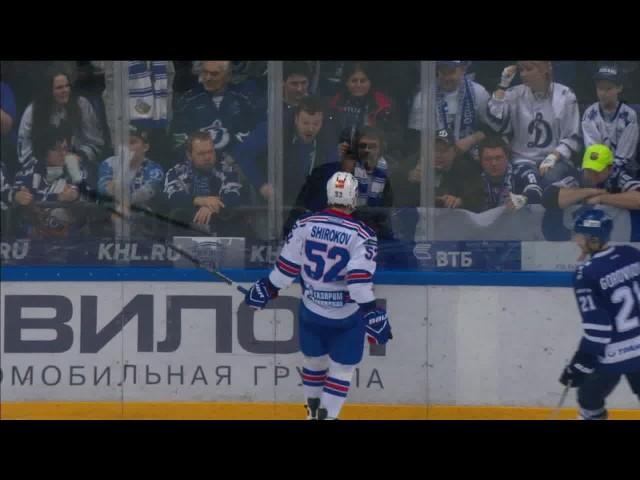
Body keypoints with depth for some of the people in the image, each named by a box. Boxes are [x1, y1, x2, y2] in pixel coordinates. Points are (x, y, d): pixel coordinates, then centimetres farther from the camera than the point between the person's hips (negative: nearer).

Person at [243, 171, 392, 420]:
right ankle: (326, 415, 5)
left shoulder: (305, 225, -7)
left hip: (311, 311, 4)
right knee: (341, 369, 9)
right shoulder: (361, 235, -15)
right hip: (347, 316, -4)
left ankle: (313, 412, 36)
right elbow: (360, 279, -22)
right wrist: (371, 313, -19)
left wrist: (267, 289, 12)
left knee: (314, 360, 21)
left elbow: (286, 266, -2)